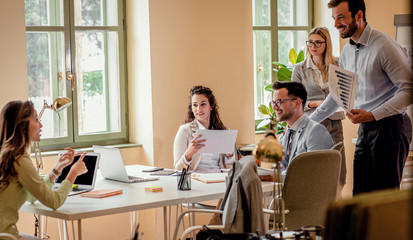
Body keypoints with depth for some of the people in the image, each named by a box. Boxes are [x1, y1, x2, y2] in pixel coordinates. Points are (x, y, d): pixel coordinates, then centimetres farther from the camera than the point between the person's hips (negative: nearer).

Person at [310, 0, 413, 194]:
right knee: (360, 193, 9)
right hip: (365, 129, 8)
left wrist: (372, 115, -25)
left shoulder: (385, 46, -13)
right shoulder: (347, 51, 13)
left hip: (389, 127, -8)